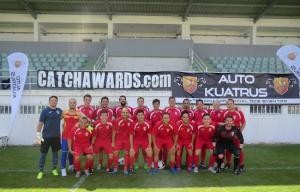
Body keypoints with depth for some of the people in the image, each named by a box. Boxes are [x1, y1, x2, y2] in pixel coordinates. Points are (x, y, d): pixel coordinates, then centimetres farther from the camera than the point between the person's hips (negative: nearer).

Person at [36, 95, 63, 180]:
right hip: (46, 136, -3)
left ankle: (54, 169, 26)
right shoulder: (45, 111, -6)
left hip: (56, 136, 4)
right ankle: (41, 171, 16)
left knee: (55, 153, 12)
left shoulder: (59, 111, 5)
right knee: (43, 154, 4)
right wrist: (38, 135, -11)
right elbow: (40, 123, -7)